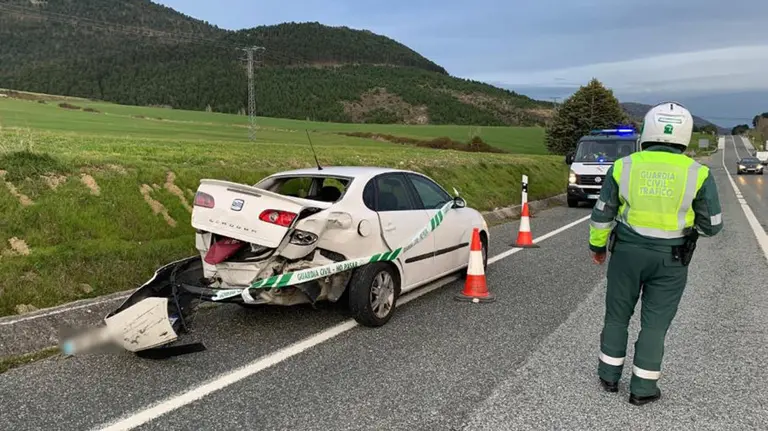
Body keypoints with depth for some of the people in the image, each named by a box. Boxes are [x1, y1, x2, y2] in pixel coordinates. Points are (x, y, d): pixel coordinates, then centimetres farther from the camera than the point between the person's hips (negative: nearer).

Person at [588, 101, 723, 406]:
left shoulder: (623, 167, -7)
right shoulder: (697, 173, -9)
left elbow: (602, 214, -2)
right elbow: (712, 226, -3)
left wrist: (597, 245, 12)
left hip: (626, 252, 1)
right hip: (670, 260, -1)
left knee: (617, 315, 15)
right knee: (655, 323, 9)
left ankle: (609, 376, 25)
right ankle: (642, 389, 17)